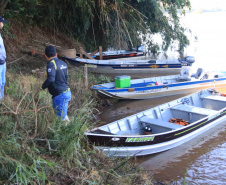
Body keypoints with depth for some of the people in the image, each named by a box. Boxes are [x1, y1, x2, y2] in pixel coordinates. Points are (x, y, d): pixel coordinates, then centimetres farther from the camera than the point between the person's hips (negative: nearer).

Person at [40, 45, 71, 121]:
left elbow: (51, 79, -27)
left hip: (60, 95, -9)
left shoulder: (51, 64, -15)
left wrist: (42, 87, -15)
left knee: (61, 117, -2)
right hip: (67, 92, 9)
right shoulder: (63, 63, 10)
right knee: (63, 114, 22)